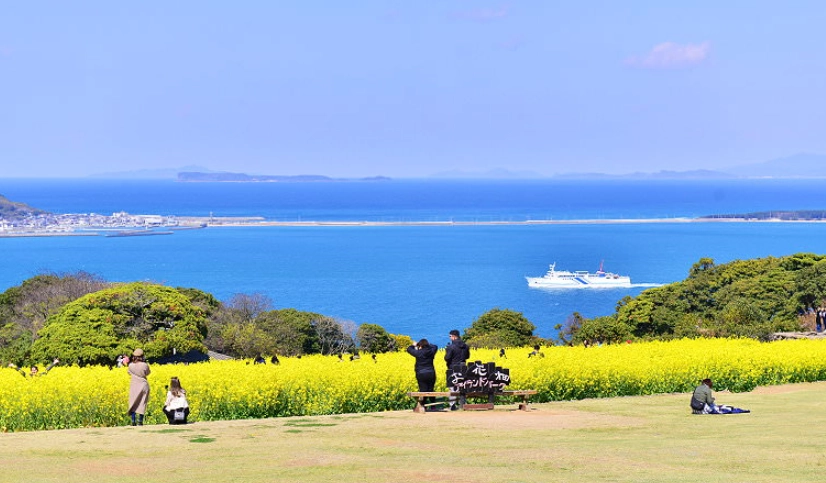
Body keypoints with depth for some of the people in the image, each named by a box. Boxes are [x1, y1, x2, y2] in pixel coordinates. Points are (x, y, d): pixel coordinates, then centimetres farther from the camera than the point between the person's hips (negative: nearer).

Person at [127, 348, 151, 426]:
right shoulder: (145, 365, -11)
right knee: (142, 404, 6)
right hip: (143, 385, 0)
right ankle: (140, 421, 4)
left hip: (134, 386, 0)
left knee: (133, 404, 5)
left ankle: (133, 421, -3)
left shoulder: (131, 365, -8)